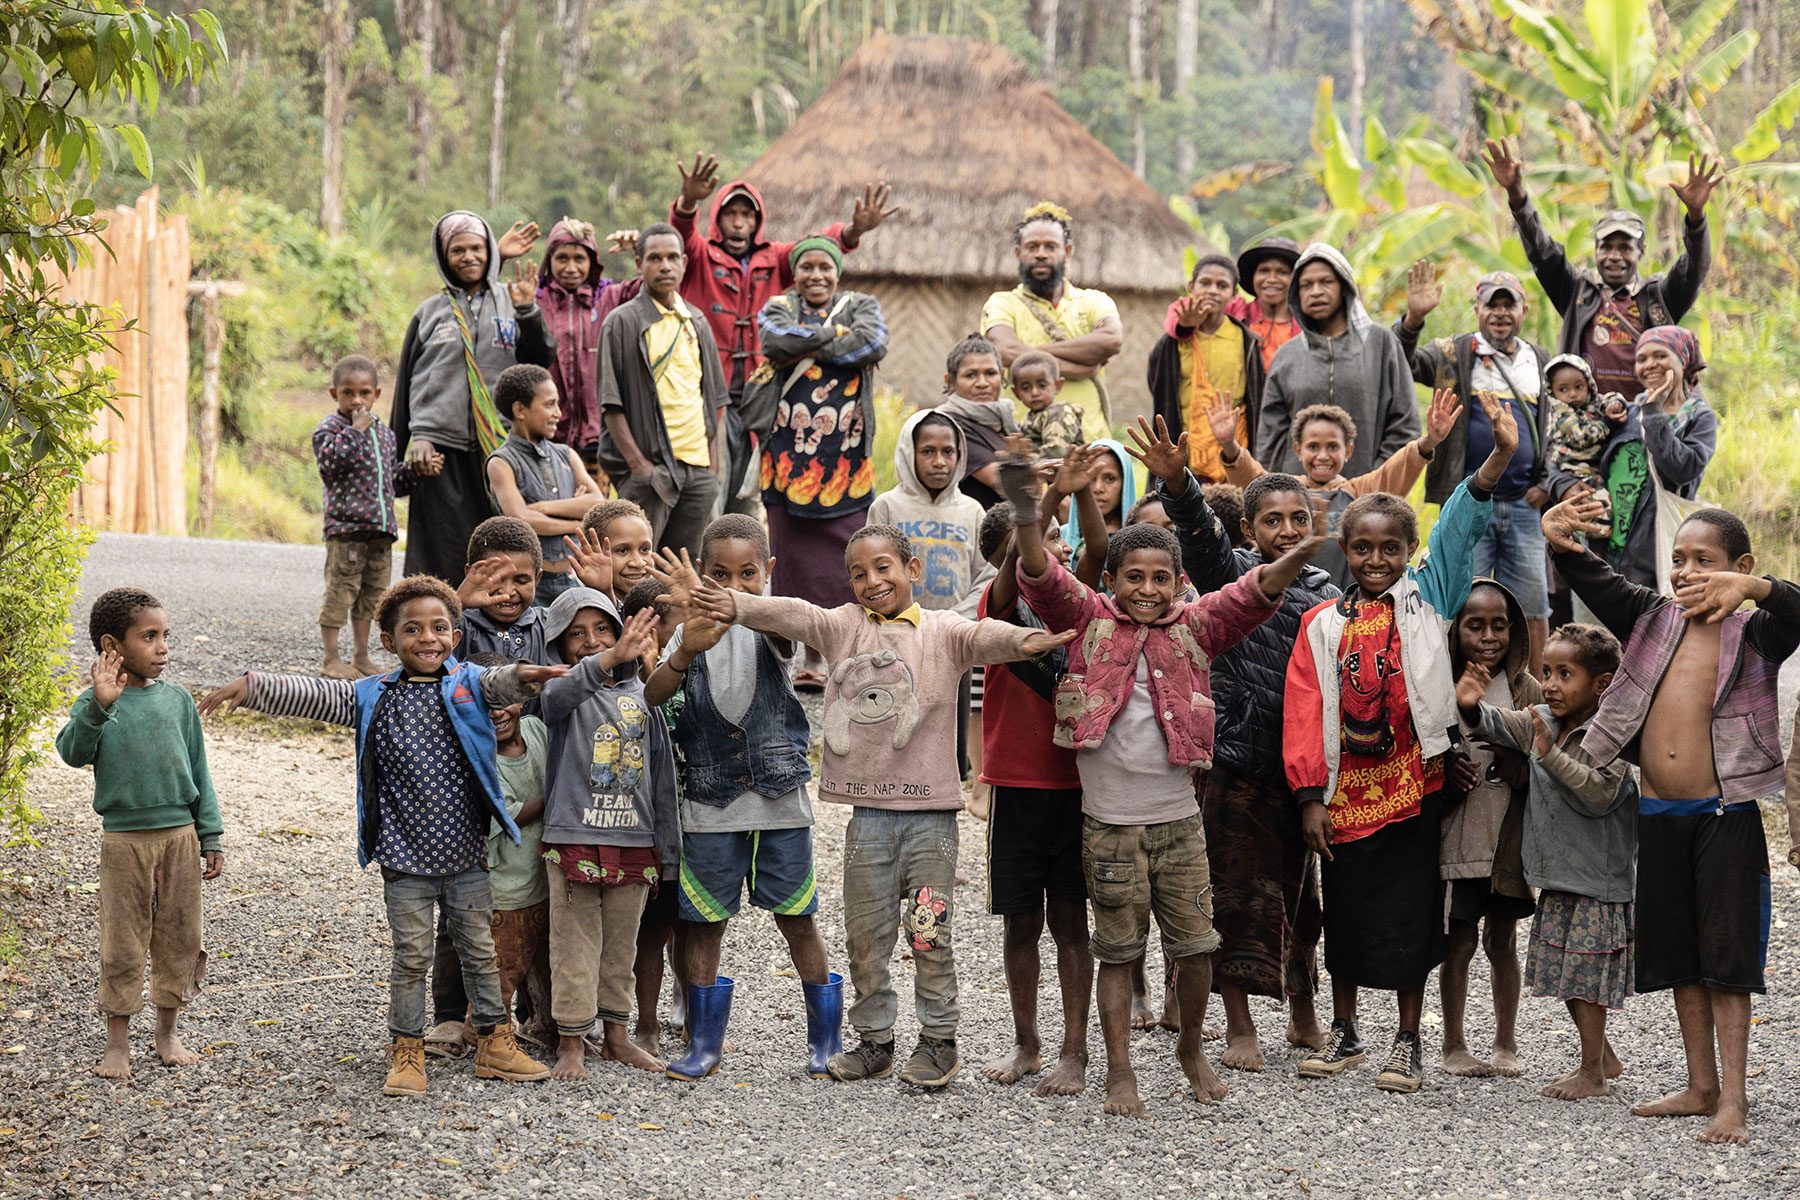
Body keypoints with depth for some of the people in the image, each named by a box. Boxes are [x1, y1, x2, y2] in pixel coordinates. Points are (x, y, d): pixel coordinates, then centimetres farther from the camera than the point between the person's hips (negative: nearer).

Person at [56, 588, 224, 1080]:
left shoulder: (177, 699, 4)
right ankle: (118, 1043, 14)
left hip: (180, 834, 4)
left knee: (180, 937, 10)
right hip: (125, 839, -4)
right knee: (123, 943, 3)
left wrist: (210, 836, 9)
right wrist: (99, 706, -37)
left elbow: (198, 770, 10)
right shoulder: (96, 703, -6)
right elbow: (73, 752, -22)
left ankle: (168, 1032, 25)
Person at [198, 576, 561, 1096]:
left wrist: (522, 676, -45)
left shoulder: (468, 686, -1)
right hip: (404, 858, 0)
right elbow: (309, 696, 0)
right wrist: (251, 686, -13)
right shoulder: (372, 698, 2)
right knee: (411, 957, 6)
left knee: (480, 951, 11)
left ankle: (496, 1041, 23)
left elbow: (498, 683, -21)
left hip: (465, 854, 0)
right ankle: (407, 1053, 15)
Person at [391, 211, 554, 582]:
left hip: (499, 446, 0)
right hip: (441, 449, 0)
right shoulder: (432, 311, 12)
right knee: (441, 552, -4)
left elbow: (543, 358, 3)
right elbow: (408, 378, 13)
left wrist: (527, 311, -11)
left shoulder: (510, 302, 11)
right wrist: (415, 438, 4)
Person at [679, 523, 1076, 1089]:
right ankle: (874, 1038, 20)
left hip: (929, 808, -3)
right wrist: (739, 606, -25)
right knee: (865, 933, 9)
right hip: (869, 809, 3)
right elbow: (793, 615, -7)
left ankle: (938, 1038, 13)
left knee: (930, 933, 1)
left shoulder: (941, 631, 0)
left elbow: (981, 636, -19)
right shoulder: (844, 627, 8)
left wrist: (1020, 640, -41)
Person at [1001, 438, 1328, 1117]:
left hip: (1179, 818, 2)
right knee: (1118, 952, 5)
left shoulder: (1193, 628, 4)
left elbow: (1251, 595, -10)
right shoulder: (1089, 621, 0)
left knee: (1196, 946, 7)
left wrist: (1302, 554, -31)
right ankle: (1119, 1073, 13)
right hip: (1110, 823, -2)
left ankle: (1191, 1048, 30)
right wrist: (1026, 520, -37)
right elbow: (1042, 578, -16)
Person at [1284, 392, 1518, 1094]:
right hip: (1345, 787, 1)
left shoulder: (1425, 598, 3)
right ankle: (1344, 1032, 26)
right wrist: (1310, 795, -5)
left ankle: (1409, 1041, 15)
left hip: (1414, 779, -1)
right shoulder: (1324, 623, 4)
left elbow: (1459, 529, -10)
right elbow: (1304, 712, 1)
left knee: (1410, 908, 4)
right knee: (1346, 909, 11)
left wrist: (1499, 458, -23)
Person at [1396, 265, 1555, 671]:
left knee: (1532, 606, 6)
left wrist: (1547, 482, 8)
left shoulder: (1541, 363, 15)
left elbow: (1554, 429, 21)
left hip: (1523, 504, 4)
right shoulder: (1454, 355, 2)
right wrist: (1413, 319, -30)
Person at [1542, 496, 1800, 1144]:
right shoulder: (1651, 620, 7)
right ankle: (1701, 1087, 23)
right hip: (1658, 816, 5)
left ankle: (1733, 1098, 2)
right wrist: (1559, 541, -25)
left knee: (1726, 958, -2)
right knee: (1679, 956, 13)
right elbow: (1594, 580, -4)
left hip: (1725, 816, -5)